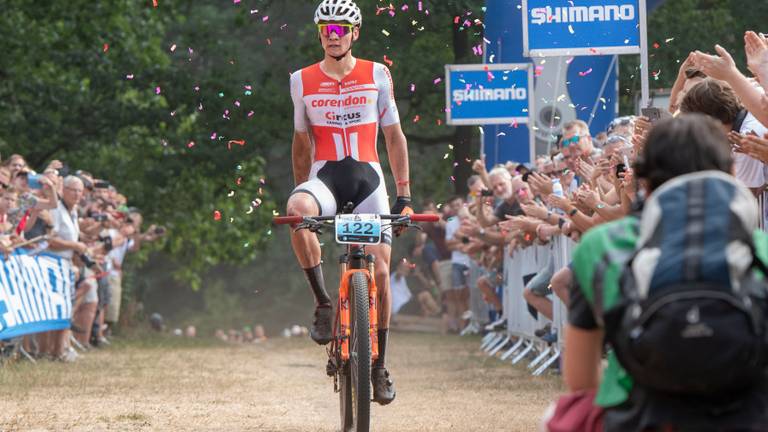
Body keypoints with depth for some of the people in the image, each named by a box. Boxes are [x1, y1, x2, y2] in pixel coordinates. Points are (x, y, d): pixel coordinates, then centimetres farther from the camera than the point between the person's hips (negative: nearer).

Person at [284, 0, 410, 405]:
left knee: (380, 271, -6)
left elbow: (394, 136, 9)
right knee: (297, 210, -37)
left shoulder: (377, 76, 4)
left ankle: (379, 366, 9)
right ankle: (323, 303, -24)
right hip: (325, 177, 0)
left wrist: (404, 194, 4)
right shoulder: (303, 81, 6)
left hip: (368, 178, 0)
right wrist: (302, 193, 13)